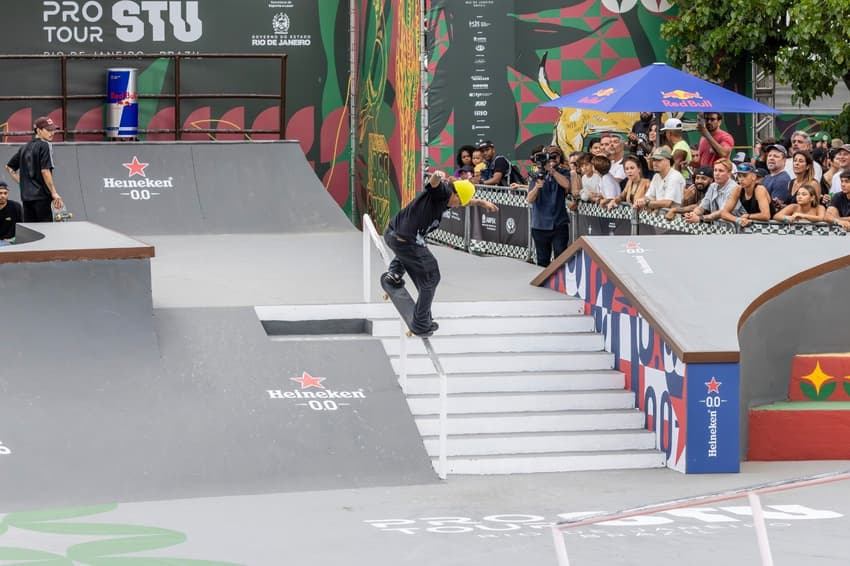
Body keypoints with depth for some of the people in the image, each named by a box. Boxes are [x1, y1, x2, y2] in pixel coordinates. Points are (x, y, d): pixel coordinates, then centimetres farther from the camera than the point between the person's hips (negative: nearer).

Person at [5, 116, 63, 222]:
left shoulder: (24, 148, 15)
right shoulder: (44, 146, -8)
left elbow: (9, 167, 23)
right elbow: (45, 171, -16)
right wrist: (54, 193, -16)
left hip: (26, 196, 8)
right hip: (41, 195, -8)